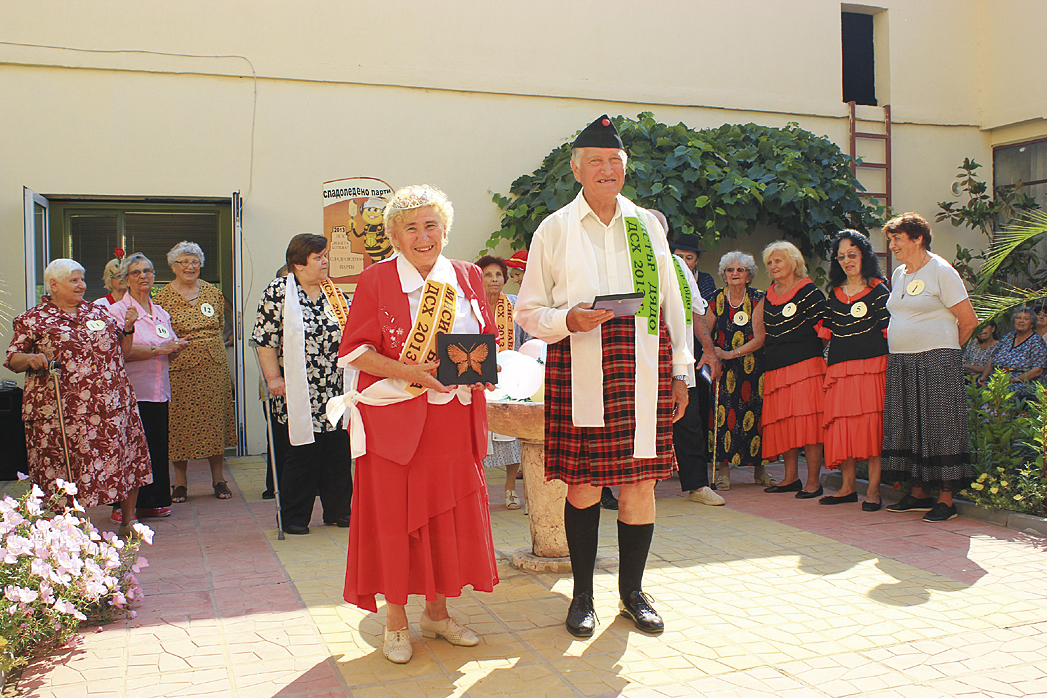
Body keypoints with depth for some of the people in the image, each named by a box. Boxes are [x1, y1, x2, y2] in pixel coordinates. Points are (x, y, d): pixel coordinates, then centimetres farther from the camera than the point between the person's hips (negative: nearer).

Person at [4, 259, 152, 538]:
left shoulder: (98, 312, 16)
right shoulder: (33, 320, 4)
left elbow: (120, 351, 19)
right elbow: (11, 360, 2)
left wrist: (128, 328, 2)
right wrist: (30, 359, -18)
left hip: (112, 405, 4)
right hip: (60, 409, -3)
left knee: (126, 460, 6)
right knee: (62, 474, 0)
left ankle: (128, 522, 20)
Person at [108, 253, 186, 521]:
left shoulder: (161, 313, 19)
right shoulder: (117, 311, -3)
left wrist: (176, 348, 3)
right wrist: (158, 349, -17)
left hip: (158, 393, 6)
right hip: (132, 393, -6)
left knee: (158, 448, 6)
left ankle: (154, 501, 14)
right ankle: (124, 506, 2)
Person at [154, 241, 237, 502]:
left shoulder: (213, 293, 10)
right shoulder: (163, 297, 1)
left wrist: (209, 344, 6)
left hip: (213, 366, 3)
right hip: (180, 368, -2)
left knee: (215, 417, 3)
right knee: (179, 421, -1)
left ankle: (217, 477, 14)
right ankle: (180, 480, 12)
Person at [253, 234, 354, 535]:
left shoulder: (333, 291, 13)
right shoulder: (278, 292, -3)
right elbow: (266, 340, -6)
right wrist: (273, 378, -11)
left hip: (336, 391, 5)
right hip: (300, 392, -5)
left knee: (339, 451, 7)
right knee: (302, 453, -1)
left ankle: (338, 510, 21)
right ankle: (294, 518, 12)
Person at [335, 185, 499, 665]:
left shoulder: (467, 277, 9)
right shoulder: (376, 280, -1)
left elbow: (488, 339, 14)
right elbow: (354, 351, -5)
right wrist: (409, 372, -20)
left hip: (455, 417, 4)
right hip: (393, 417, -3)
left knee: (451, 513, 7)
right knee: (393, 514, 2)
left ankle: (437, 611, 25)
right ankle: (396, 621, 17)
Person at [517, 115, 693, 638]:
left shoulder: (647, 225, 15)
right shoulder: (554, 230, 7)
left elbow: (671, 302, 17)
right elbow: (529, 310, 7)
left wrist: (680, 371, 12)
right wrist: (567, 320, -14)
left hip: (644, 369, 2)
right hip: (578, 372, -2)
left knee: (640, 480, 3)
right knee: (583, 483, 1)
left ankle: (632, 590, 22)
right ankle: (582, 595, 19)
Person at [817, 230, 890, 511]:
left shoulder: (878, 290, 4)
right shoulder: (834, 292, 16)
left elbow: (889, 331, -1)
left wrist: (890, 368, -10)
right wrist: (829, 370, 7)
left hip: (873, 366, -4)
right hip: (841, 369, 4)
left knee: (871, 423, -8)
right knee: (841, 425, 1)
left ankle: (873, 489, -3)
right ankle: (848, 487, 9)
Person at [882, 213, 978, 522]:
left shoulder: (942, 271, -6)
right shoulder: (898, 275, 15)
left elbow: (968, 321, -6)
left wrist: (944, 349, 2)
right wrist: (898, 347, 14)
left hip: (936, 361, -7)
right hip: (900, 363, 7)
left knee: (939, 426, -5)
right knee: (908, 425, 7)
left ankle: (946, 499, 0)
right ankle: (919, 492, 16)